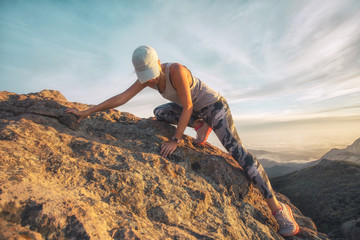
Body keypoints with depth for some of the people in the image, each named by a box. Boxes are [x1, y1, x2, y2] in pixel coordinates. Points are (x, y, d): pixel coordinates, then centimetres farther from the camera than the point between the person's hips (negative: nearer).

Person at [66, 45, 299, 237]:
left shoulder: (176, 70, -29)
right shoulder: (147, 78, -8)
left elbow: (187, 107, -28)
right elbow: (121, 98, -9)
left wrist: (175, 140, -26)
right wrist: (87, 111, -9)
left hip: (214, 105, -7)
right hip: (195, 109, 7)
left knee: (237, 150, -18)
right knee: (159, 113, -3)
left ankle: (277, 206, -8)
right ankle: (202, 125, 10)